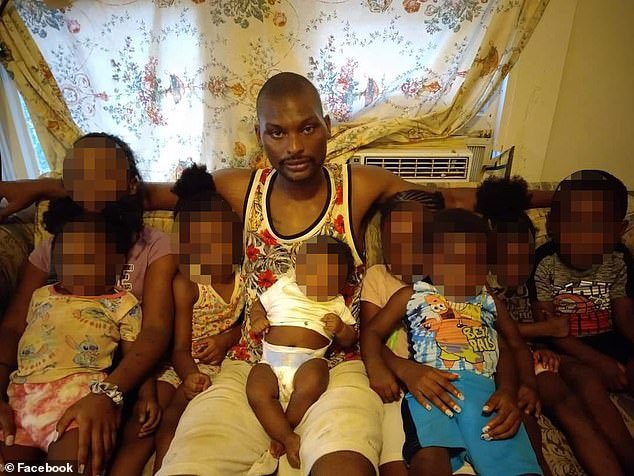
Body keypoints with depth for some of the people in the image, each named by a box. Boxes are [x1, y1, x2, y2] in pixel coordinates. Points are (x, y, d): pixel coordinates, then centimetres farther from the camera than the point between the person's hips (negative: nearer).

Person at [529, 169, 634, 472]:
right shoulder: (545, 262, -13)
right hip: (564, 349, -4)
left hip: (610, 343, 4)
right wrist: (597, 360, -20)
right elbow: (547, 327, -12)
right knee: (585, 378, -33)